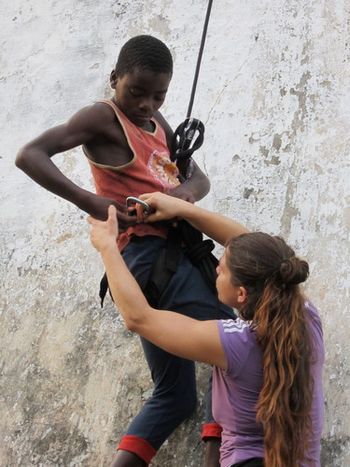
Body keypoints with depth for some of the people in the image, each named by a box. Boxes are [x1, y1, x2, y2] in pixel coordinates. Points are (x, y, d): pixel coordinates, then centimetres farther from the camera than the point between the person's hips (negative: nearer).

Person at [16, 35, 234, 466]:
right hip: (149, 252, -9)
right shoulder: (102, 116, -3)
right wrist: (90, 203, -24)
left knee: (174, 394, 13)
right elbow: (29, 156, -14)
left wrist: (188, 192, -4)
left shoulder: (157, 121, 21)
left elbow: (199, 177, 22)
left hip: (172, 251, 9)